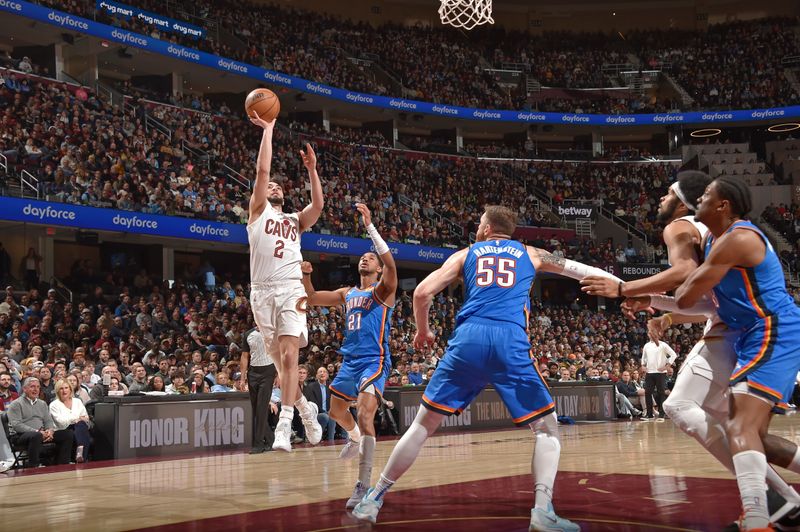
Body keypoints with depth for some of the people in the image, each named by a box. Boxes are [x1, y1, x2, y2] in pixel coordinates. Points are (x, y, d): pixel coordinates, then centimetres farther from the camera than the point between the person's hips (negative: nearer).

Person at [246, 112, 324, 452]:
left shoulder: (296, 221, 23)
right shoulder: (258, 211, 14)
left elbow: (318, 205, 4)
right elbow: (262, 170, 3)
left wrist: (311, 169, 0)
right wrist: (268, 129, 4)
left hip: (291, 290, 1)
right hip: (263, 292, -1)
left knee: (289, 355, -15)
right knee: (278, 359, 5)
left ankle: (284, 424, -19)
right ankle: (305, 407, 27)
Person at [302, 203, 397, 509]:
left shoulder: (383, 289, -3)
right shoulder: (348, 293, 16)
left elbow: (391, 263, -23)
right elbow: (313, 299, 17)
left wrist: (369, 225, -28)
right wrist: (305, 277, -4)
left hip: (374, 361, -8)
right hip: (350, 360, 8)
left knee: (365, 415, -24)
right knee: (336, 410, 22)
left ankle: (365, 485, -24)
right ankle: (354, 438, 56)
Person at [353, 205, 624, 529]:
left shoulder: (465, 254, 23)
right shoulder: (530, 254, 25)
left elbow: (422, 293, 13)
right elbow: (582, 271, 33)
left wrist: (423, 332, 30)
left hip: (468, 339, 1)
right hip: (511, 343, -1)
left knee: (424, 423, 11)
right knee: (546, 427, 10)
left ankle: (374, 498, 14)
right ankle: (543, 509, -8)